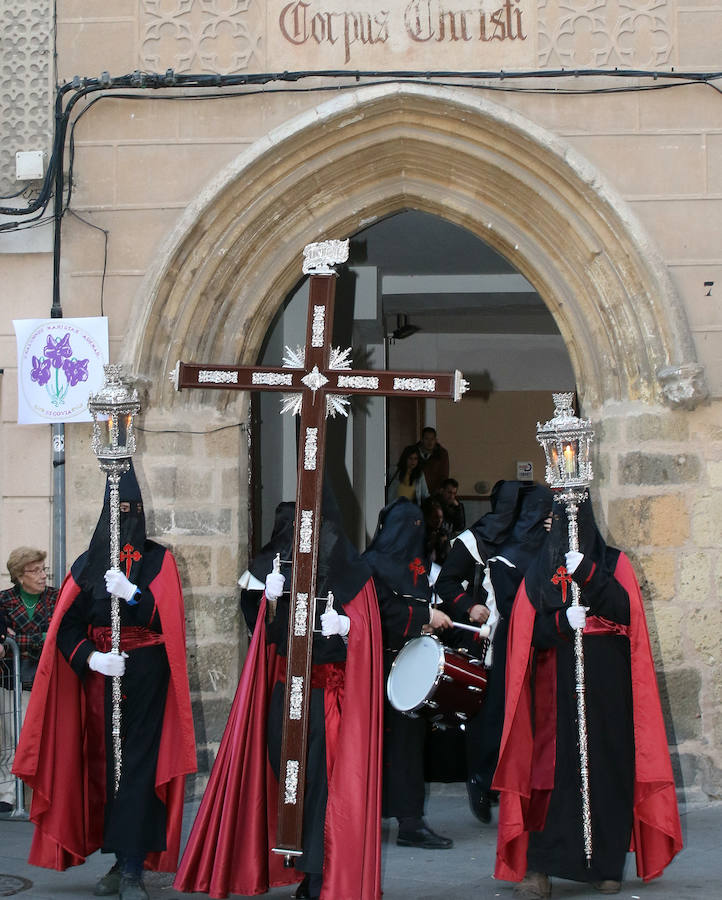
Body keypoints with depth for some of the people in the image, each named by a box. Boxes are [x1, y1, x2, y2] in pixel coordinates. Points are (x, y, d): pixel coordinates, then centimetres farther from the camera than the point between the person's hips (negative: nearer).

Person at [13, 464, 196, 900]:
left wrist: (132, 593, -22)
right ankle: (124, 862, 11)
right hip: (101, 677, 3)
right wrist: (91, 657, -14)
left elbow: (169, 619, -7)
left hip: (147, 675, -3)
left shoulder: (158, 560, 4)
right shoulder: (90, 563, 9)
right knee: (107, 764, 2)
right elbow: (67, 626, 3)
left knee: (139, 765, -9)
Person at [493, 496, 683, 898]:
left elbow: (625, 612, -8)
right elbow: (529, 632, 4)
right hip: (558, 689, 0)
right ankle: (539, 868, -12)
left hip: (608, 687, 0)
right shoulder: (540, 571, 12)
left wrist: (588, 575, -18)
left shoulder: (614, 564, 10)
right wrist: (562, 622, -14)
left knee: (608, 770, -1)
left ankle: (607, 865, 9)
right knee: (556, 770, -10)